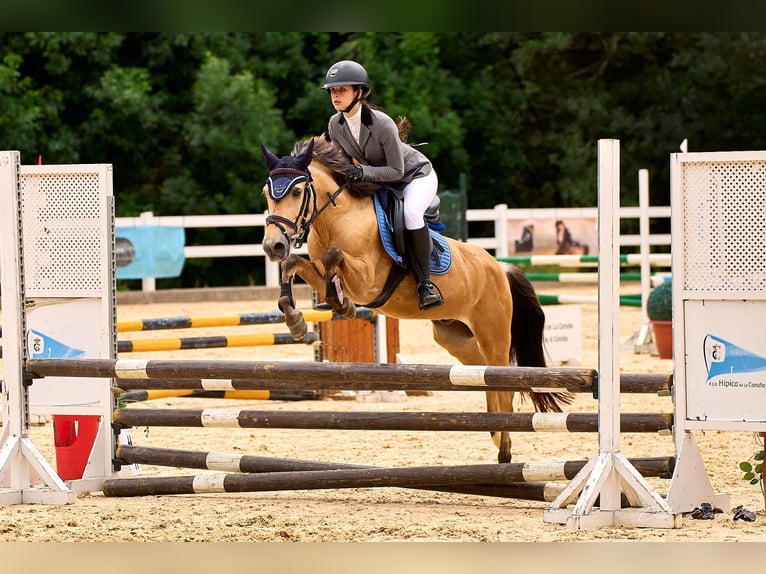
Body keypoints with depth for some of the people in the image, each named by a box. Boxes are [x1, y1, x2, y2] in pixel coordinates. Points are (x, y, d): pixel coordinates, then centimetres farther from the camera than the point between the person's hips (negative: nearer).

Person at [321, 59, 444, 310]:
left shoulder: (383, 124, -32)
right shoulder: (335, 125, -12)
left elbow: (396, 170, -27)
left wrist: (364, 172, -39)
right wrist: (346, 173, -13)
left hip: (416, 175, -7)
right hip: (381, 183, 7)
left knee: (410, 213, -36)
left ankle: (425, 283, -27)